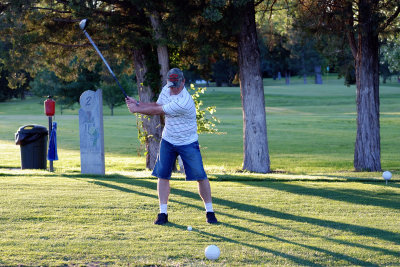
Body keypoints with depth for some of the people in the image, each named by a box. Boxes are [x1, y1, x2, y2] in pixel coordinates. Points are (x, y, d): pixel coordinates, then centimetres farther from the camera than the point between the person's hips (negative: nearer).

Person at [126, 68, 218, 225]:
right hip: (168, 141, 6)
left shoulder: (184, 102, -31)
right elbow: (156, 105, 11)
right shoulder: (166, 90, -4)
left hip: (188, 143, -6)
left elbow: (157, 111, -23)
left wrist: (137, 109, -12)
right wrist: (137, 104, -4)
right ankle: (163, 212, 5)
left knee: (200, 176, -6)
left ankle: (209, 212, 7)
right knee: (162, 175, -1)